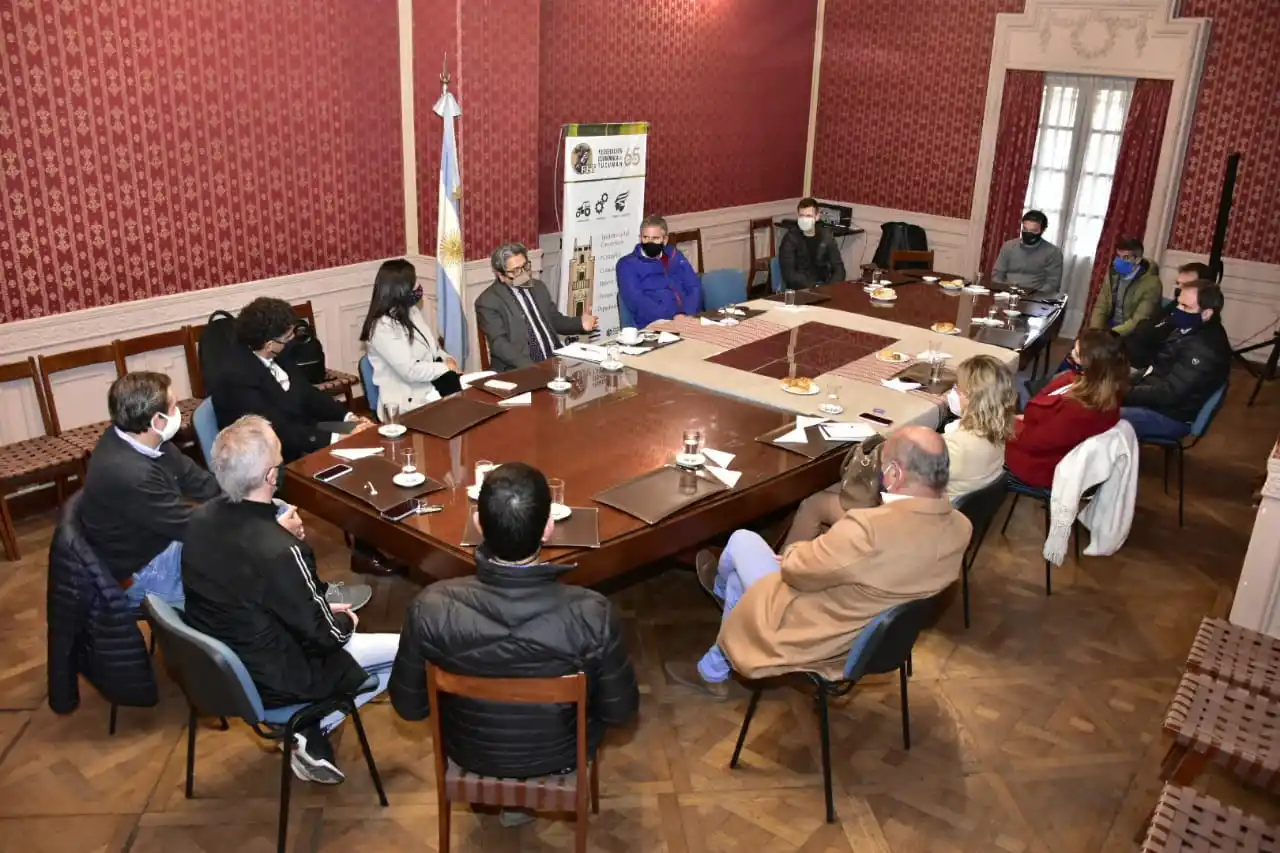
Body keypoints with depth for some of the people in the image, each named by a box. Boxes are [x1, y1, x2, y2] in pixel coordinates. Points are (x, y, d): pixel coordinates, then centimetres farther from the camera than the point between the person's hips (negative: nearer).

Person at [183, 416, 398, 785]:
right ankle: (312, 732, 6)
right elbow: (322, 635, -19)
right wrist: (345, 622, 1)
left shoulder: (201, 520, -11)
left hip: (217, 664, 8)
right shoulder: (278, 552, -34)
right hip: (270, 678, -7)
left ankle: (308, 728, 18)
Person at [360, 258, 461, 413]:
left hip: (432, 386, 8)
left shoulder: (412, 311, 12)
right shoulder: (382, 327, -15)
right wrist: (446, 367, -11)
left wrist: (447, 359, -2)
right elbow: (410, 371, -21)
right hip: (409, 402, -8)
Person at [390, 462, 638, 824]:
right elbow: (620, 711, -18)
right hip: (560, 754, -1)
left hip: (470, 753, 1)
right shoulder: (592, 615, -35)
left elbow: (409, 706, -14)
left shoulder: (431, 608, -32)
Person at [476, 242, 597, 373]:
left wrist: (580, 323, 4)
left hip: (555, 360, 6)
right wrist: (531, 367, -26)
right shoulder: (489, 301, -4)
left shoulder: (538, 287, 15)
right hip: (520, 370, -6)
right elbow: (499, 344, -13)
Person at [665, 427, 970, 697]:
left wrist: (792, 554, 2)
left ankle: (720, 585, 49)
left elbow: (796, 569, -23)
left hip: (814, 638, -7)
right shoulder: (960, 528, -15)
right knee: (739, 580, 25)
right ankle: (714, 672, 49)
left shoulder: (869, 529, -40)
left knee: (742, 540, 14)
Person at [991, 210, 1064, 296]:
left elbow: (1052, 284, -3)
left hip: (1035, 299, -2)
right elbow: (997, 274, 12)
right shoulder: (1008, 246, 10)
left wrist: (1033, 294, -18)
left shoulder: (1053, 252, 1)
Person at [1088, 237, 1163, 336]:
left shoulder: (1151, 284, -13)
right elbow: (1101, 306, 3)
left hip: (1132, 335, -5)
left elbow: (1139, 321, -19)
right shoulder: (1113, 274, 5)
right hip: (1109, 328, 5)